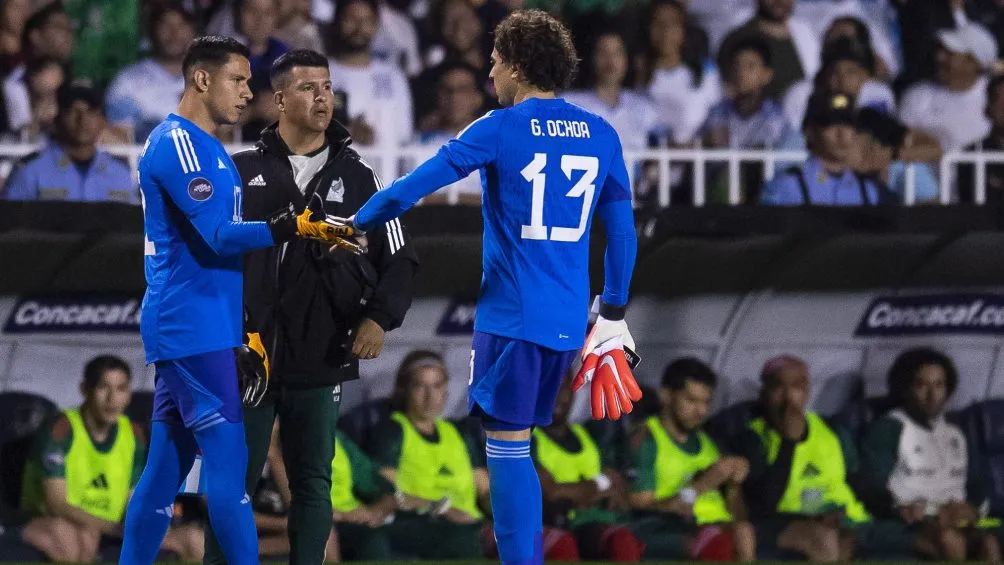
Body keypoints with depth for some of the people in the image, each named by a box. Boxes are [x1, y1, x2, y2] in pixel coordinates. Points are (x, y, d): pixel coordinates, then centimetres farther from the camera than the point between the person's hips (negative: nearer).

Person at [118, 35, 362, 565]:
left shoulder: (204, 146, 19)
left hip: (195, 330, 10)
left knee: (165, 468, 9)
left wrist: (242, 329, 21)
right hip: (193, 329, -10)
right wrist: (295, 226, -25)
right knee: (228, 462, -11)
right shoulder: (177, 143, -12)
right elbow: (219, 234, -20)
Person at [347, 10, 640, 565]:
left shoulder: (501, 129, -7)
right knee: (521, 447, 16)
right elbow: (622, 232, 12)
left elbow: (414, 186, -9)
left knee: (508, 447, -3)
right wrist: (613, 315, 21)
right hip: (568, 324, 6)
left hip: (511, 316, -6)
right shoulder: (600, 135, 7)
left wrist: (356, 223, 5)